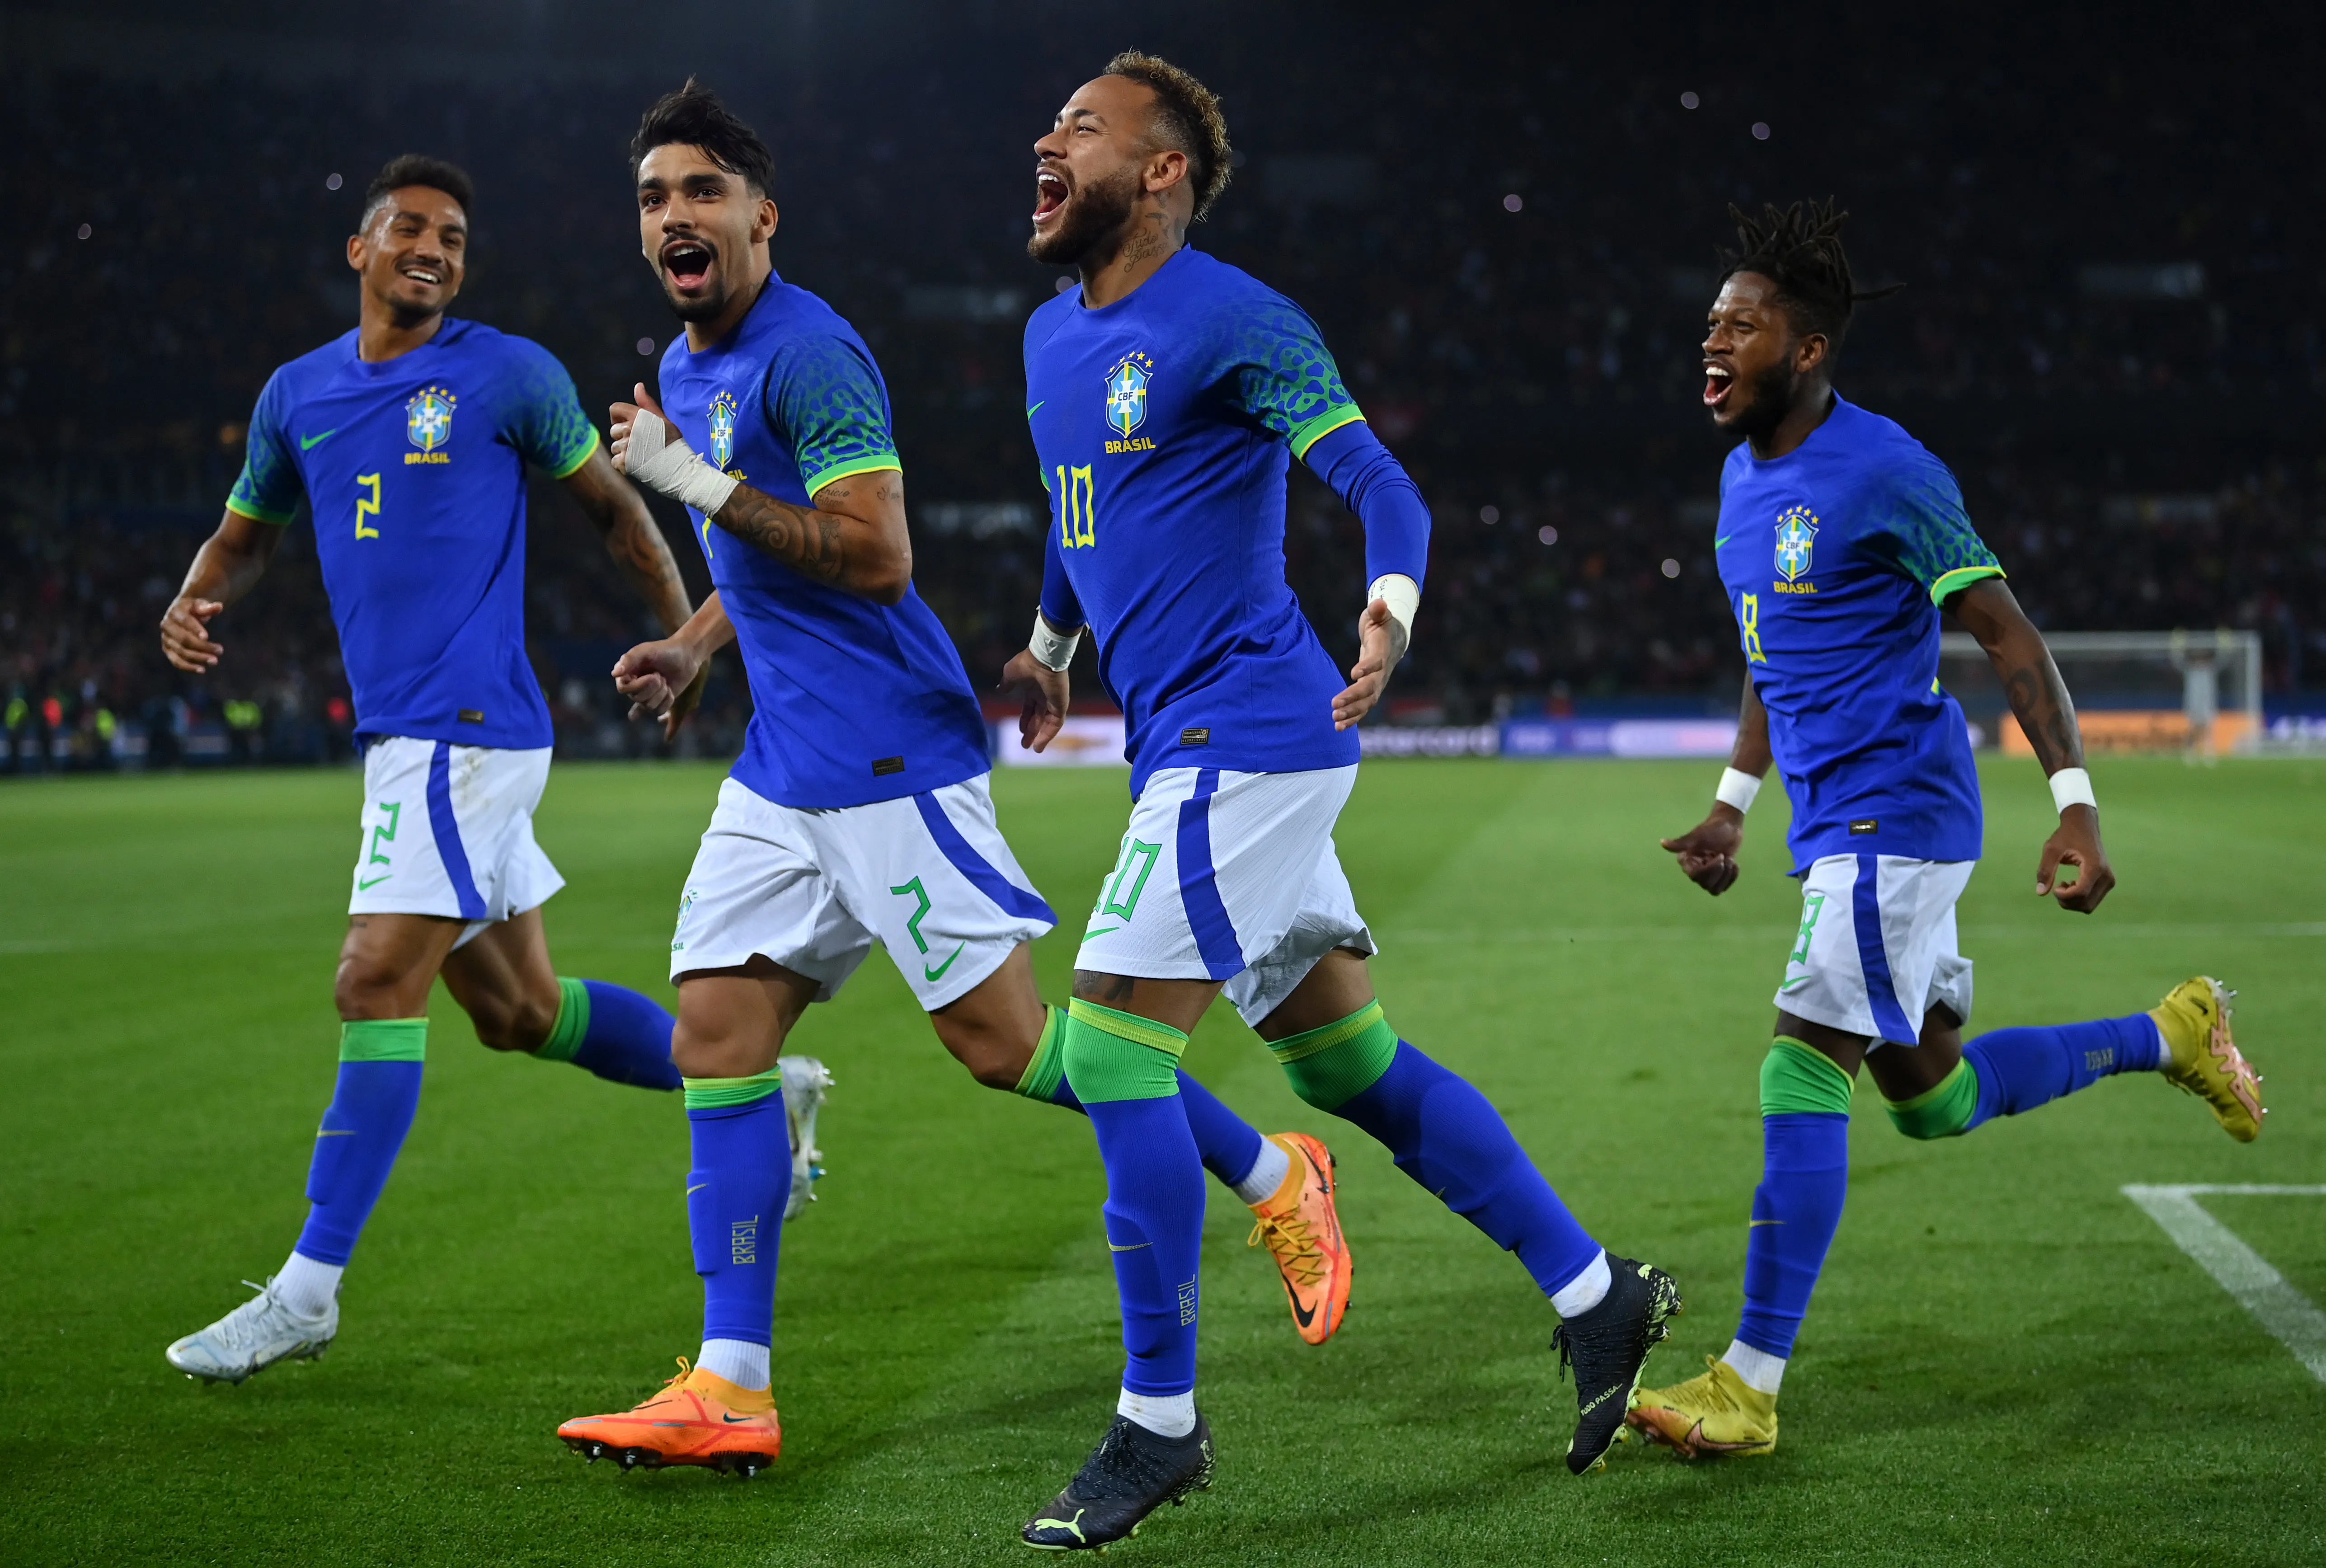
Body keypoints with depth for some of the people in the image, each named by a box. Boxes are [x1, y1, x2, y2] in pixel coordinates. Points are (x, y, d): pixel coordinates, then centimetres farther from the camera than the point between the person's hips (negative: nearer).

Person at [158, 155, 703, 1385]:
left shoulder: (508, 376, -3)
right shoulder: (297, 395, 13)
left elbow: (610, 504, 6)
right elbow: (247, 531, 24)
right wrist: (194, 601, 3)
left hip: (466, 726, -7)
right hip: (402, 734, 7)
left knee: (378, 987, -12)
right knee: (519, 1010, 13)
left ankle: (308, 1290, -7)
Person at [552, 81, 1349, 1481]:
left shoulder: (808, 354, -14)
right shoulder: (686, 369, 16)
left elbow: (875, 554, -23)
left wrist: (697, 480, -20)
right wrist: (699, 644, 12)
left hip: (891, 758, -9)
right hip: (784, 769, 9)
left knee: (1007, 1045, -5)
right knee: (718, 1039, 0)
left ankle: (1275, 1178, 15)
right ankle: (731, 1390, 0)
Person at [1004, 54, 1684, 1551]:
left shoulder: (1229, 322, -11)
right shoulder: (1053, 337, 15)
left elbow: (1376, 479, -19)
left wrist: (1393, 607, -37)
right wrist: (1047, 644, 39)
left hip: (1245, 732, -9)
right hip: (1193, 745, 9)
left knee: (1111, 1045, -11)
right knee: (1346, 1057, 11)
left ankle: (1160, 1421, -2)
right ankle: (1597, 1292, 21)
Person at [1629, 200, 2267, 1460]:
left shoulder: (1882, 471, -15)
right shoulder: (1743, 476, 12)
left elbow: (2008, 636, -14)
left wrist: (2076, 808, -20)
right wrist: (1731, 806, 24)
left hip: (1896, 812, -9)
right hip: (1835, 824, 9)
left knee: (1803, 1071, -15)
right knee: (1930, 1099, 15)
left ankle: (1749, 1387, -13)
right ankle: (2168, 1036, 35)